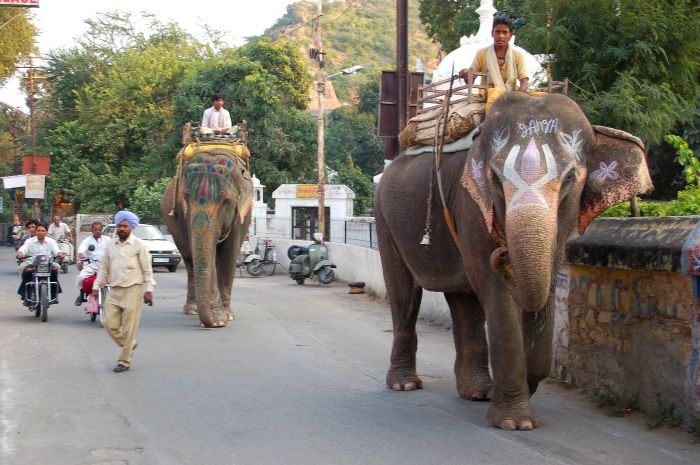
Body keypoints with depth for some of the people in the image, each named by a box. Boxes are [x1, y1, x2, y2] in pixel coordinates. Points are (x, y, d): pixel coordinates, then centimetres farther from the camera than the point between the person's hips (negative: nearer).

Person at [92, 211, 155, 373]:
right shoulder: (110, 246, 12)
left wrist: (148, 289, -7)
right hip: (114, 291, 5)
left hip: (132, 290, -5)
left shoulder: (139, 245, -2)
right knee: (110, 323, -1)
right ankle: (129, 344, 24)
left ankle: (124, 361, 6)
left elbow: (147, 269, -2)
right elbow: (104, 268, 17)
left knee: (129, 328, -3)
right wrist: (96, 286, 10)